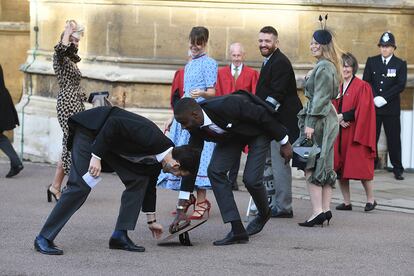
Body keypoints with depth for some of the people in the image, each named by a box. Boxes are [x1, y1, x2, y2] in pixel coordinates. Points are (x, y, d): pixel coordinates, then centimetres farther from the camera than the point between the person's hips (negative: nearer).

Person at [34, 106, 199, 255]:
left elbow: (149, 183, 17)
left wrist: (151, 220, 27)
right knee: (80, 186, -16)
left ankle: (120, 235, 1)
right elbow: (114, 123, -31)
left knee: (139, 180, -1)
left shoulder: (158, 157, 1)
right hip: (89, 129, -9)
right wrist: (96, 156, -30)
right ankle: (44, 238, -12)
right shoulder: (150, 138, -28)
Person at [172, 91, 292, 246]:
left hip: (258, 130, -6)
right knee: (215, 171, -14)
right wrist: (180, 210, -15)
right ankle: (237, 231, -11)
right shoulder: (196, 128, -18)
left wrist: (284, 143, -16)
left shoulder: (226, 106, -39)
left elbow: (263, 115, -26)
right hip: (232, 134, 6)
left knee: (251, 178, -18)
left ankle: (264, 214, 18)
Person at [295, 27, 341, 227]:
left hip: (320, 119, -10)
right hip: (327, 118, 10)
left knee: (311, 166, -9)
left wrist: (311, 124, -20)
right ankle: (325, 209, 9)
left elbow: (321, 98, -19)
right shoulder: (328, 66, 18)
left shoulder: (324, 67, -13)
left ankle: (317, 210, -13)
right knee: (324, 166, 9)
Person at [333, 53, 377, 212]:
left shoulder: (362, 87, -5)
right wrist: (339, 120, -8)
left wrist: (342, 116, -13)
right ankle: (346, 202, 10)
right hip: (339, 134, 6)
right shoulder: (337, 88, 14)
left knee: (360, 167, -7)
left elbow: (362, 111, -13)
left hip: (356, 133, -6)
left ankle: (370, 199, 5)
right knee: (339, 168, 3)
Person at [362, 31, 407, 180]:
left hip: (391, 108, -1)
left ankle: (397, 169, 7)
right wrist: (375, 98, -12)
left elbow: (401, 85, -6)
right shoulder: (371, 62, 9)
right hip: (373, 106, 1)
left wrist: (384, 98, -15)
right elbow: (366, 82, 3)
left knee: (394, 139, 2)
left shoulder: (400, 64, 3)